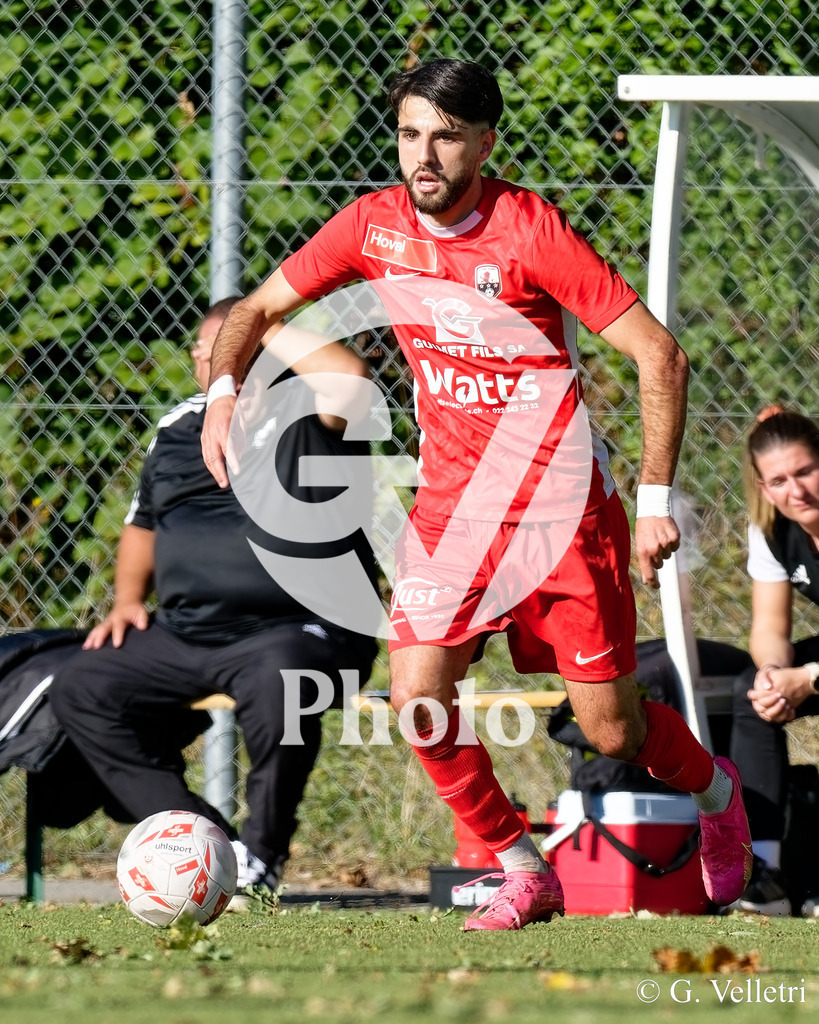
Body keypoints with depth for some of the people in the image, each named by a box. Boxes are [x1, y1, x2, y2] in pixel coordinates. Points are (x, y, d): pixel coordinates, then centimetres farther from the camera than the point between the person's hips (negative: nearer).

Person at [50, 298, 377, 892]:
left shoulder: (308, 416, -3)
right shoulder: (179, 429, 16)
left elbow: (348, 375, -27)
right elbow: (144, 524, 29)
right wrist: (127, 599, 12)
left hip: (294, 631, -7)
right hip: (184, 635, 7)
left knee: (279, 680, -39)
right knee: (80, 692, -6)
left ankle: (260, 855, -18)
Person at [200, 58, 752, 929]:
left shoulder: (529, 230, -18)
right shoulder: (376, 225, -4)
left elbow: (659, 354, -16)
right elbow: (258, 309, 8)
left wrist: (655, 499, -19)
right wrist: (222, 390, -13)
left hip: (561, 505, -4)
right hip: (451, 499, 4)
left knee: (611, 732, 0)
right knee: (417, 694, -14)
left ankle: (715, 789, 35)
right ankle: (522, 874, 5)